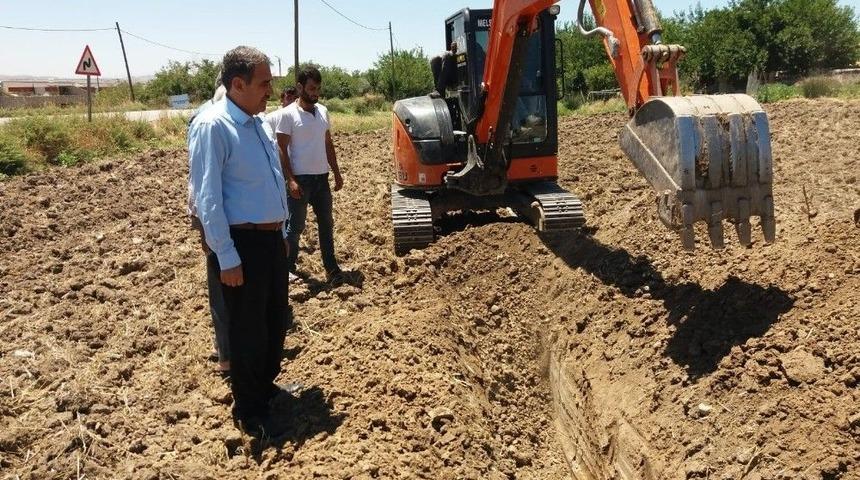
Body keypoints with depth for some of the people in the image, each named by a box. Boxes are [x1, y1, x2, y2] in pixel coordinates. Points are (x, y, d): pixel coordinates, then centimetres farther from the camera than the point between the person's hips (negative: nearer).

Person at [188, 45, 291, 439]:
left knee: (275, 319, 21)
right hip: (244, 243, -8)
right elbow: (208, 198, -19)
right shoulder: (212, 126, -17)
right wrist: (227, 257, -20)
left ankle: (266, 387, 41)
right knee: (248, 328, 5)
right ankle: (249, 411, 22)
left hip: (272, 238, 8)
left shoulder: (258, 123, 9)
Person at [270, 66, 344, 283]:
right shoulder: (287, 114, -9)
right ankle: (288, 269, 15)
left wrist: (337, 173, 12)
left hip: (322, 178, 6)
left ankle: (332, 268, 18)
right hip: (301, 179, -6)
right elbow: (281, 150, -11)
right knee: (295, 227, 2)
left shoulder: (323, 111, 9)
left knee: (326, 224, 10)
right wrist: (290, 180, -18)